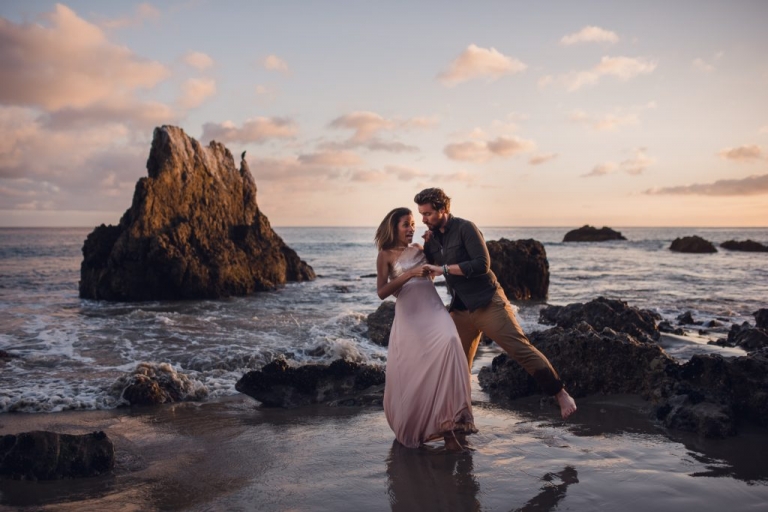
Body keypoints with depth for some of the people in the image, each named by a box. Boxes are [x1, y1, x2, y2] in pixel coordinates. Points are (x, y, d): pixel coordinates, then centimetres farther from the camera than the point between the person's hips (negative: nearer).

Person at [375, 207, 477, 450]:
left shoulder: (417, 248, 15)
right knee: (407, 372, -4)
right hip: (408, 316, -3)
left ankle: (450, 422, -23)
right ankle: (410, 424, 27)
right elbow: (381, 292, -6)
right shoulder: (385, 255, 2)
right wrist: (409, 274, -17)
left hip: (433, 308, 3)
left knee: (448, 342, -26)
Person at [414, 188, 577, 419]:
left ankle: (561, 394, -1)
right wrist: (426, 246, 0)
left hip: (487, 303, -7)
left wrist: (444, 268, -19)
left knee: (521, 349, -11)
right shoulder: (433, 236, 10)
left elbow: (482, 264, -21)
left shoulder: (465, 228, -11)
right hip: (460, 310, 7)